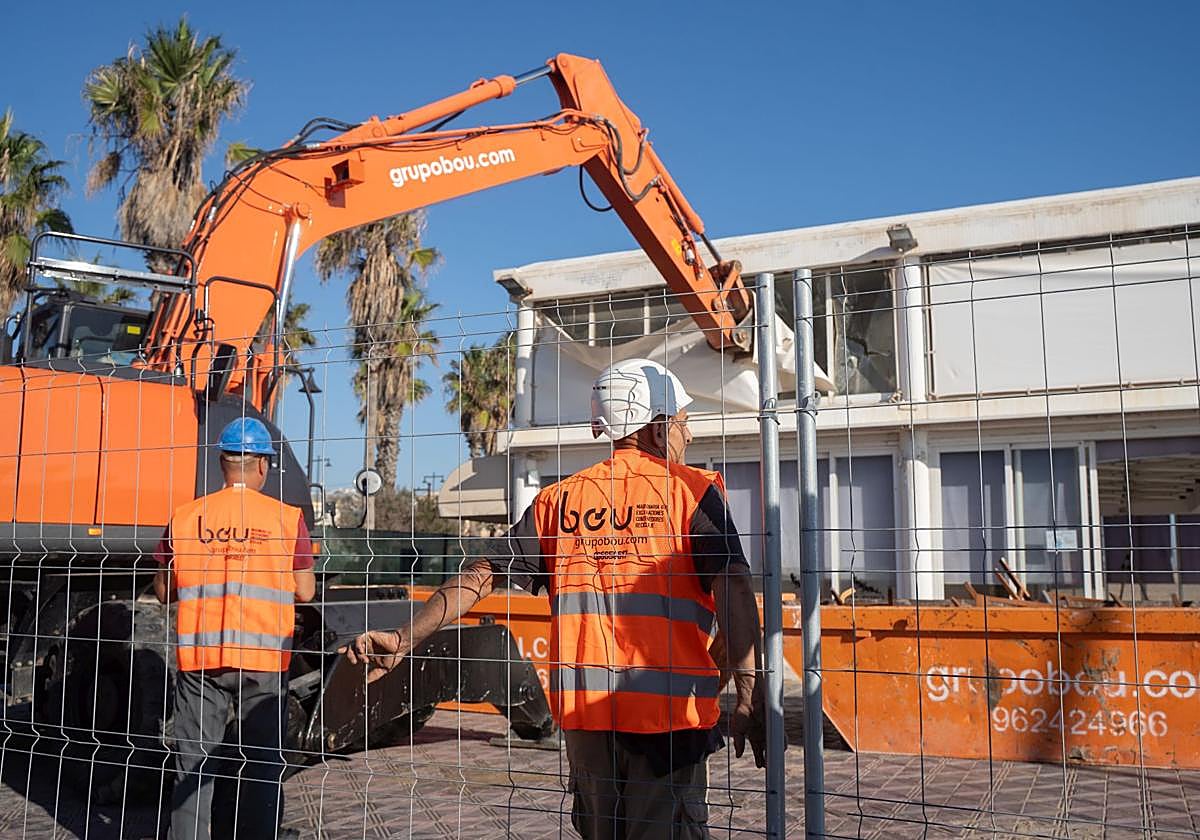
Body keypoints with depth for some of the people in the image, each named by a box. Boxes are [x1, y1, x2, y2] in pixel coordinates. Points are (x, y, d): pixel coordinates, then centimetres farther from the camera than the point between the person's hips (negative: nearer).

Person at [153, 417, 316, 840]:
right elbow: (305, 591, 0)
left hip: (197, 657, 2)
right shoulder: (288, 518, -4)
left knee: (193, 761, 11)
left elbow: (164, 591, 8)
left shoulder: (185, 518, 1)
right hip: (264, 657, -1)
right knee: (263, 759, 10)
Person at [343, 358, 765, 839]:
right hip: (668, 709, -4)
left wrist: (405, 639, 8)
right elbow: (733, 585, -13)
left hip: (582, 709, 4)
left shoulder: (560, 500, 10)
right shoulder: (692, 491, -1)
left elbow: (483, 576, 6)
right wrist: (749, 694, -17)